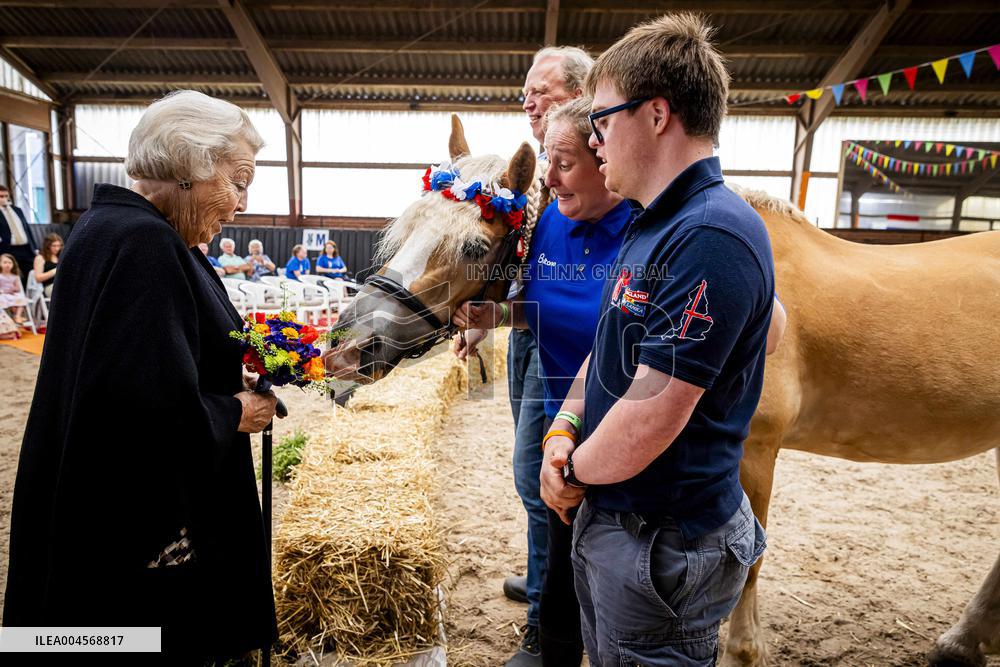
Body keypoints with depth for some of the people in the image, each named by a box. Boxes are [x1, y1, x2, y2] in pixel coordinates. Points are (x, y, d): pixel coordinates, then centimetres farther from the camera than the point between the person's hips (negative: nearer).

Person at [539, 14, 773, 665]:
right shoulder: (653, 227, 8)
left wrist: (575, 470, -10)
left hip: (662, 543, -9)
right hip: (610, 517, 9)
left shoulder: (711, 237, -26)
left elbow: (649, 419, -28)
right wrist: (563, 430, -4)